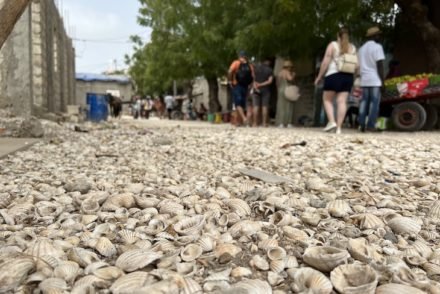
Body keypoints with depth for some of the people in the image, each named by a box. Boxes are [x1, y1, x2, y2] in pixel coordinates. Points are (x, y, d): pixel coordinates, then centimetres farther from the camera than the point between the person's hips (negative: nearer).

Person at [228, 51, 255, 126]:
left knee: (238, 103, -5)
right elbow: (253, 77, 4)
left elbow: (230, 71, -17)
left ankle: (243, 118, -24)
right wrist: (249, 85, 12)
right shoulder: (250, 65, 9)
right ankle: (239, 121, 15)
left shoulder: (236, 63, -1)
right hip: (245, 86, 4)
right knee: (243, 103, 11)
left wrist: (229, 81, -8)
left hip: (236, 86, -4)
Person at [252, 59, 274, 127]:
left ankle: (255, 123, -2)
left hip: (256, 90, 1)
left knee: (256, 106, 1)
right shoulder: (270, 70, 0)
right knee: (264, 106, 2)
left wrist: (256, 86, -5)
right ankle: (264, 123, 1)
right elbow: (270, 81, -8)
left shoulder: (256, 68, 3)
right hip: (266, 90, -1)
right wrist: (261, 85, -6)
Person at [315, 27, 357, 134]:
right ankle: (339, 127, -5)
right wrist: (353, 78, 19)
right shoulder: (353, 48, 13)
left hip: (334, 75, -4)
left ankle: (332, 121, -10)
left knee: (327, 99, 6)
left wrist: (319, 77, 0)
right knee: (342, 101, -1)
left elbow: (325, 62, -6)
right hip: (348, 76, 4)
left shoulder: (333, 45, 1)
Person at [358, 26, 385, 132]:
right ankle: (370, 125, -7)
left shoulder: (362, 48, 18)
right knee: (374, 102, -5)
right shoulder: (377, 47, -5)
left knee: (364, 102, 6)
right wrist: (382, 80, -9)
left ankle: (362, 125, 1)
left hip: (364, 80, 7)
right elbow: (379, 65, -11)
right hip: (375, 80, -7)